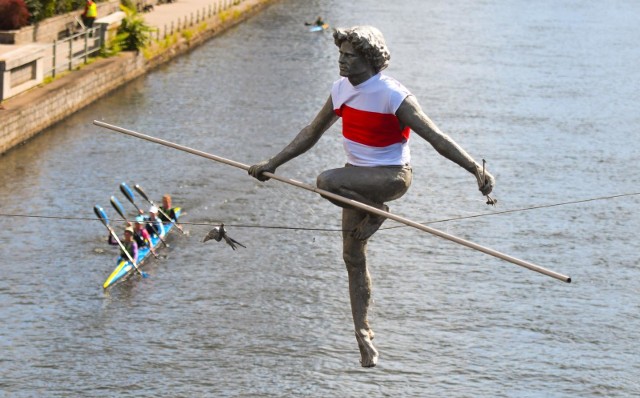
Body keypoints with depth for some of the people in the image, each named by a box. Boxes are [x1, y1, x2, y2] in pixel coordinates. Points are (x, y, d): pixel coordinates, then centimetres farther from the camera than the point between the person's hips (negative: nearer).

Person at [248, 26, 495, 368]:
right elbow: (311, 133, 13)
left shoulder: (393, 96, -21)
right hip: (358, 178, 7)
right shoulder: (341, 90, 0)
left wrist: (476, 170, -32)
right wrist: (272, 164, 12)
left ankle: (376, 212, -4)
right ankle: (363, 335, 18)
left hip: (392, 176, -7)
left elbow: (436, 138, -23)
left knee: (326, 182, -31)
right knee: (353, 258, 7)